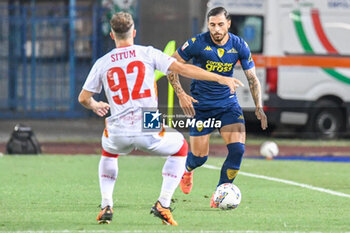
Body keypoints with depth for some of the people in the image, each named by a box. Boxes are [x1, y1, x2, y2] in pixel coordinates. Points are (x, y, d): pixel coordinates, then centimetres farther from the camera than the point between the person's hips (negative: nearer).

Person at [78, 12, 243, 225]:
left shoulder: (102, 64, 8)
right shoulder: (147, 54, 2)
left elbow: (83, 98, 14)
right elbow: (182, 69, -3)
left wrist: (95, 106, 39)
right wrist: (220, 78, 3)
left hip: (118, 133, 2)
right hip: (149, 133, -2)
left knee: (109, 152, 38)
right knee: (180, 149, 27)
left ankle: (106, 207, 21)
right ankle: (163, 204, 13)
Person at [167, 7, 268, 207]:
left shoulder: (239, 46, -7)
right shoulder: (197, 44, -15)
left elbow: (252, 79, 0)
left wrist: (259, 107, -11)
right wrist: (181, 95, -14)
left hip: (228, 103, 2)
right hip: (201, 105, -2)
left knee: (238, 148, -16)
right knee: (200, 157, 0)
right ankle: (187, 169, 40)